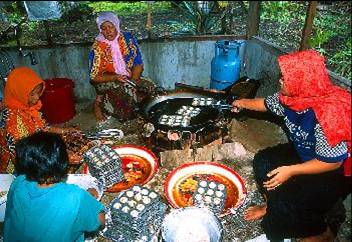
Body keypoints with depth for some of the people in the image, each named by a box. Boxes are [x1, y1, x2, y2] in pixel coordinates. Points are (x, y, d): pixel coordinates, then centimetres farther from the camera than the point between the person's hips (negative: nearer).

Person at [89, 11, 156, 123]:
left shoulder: (128, 38, -4)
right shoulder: (97, 47, -10)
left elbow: (138, 64, -3)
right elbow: (94, 77, -9)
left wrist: (133, 81, -19)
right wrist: (115, 77, -25)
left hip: (129, 79, 3)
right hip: (107, 81, -3)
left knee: (150, 88, -23)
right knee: (126, 89, -34)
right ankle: (99, 103, -7)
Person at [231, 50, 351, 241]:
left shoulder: (328, 115, -37)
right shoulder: (293, 97, -14)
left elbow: (333, 162, -29)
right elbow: (267, 103, 7)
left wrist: (291, 171, -29)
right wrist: (244, 103, 22)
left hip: (327, 170, -7)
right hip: (301, 153, 8)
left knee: (286, 205, -14)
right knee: (263, 161, 0)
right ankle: (271, 206, 24)